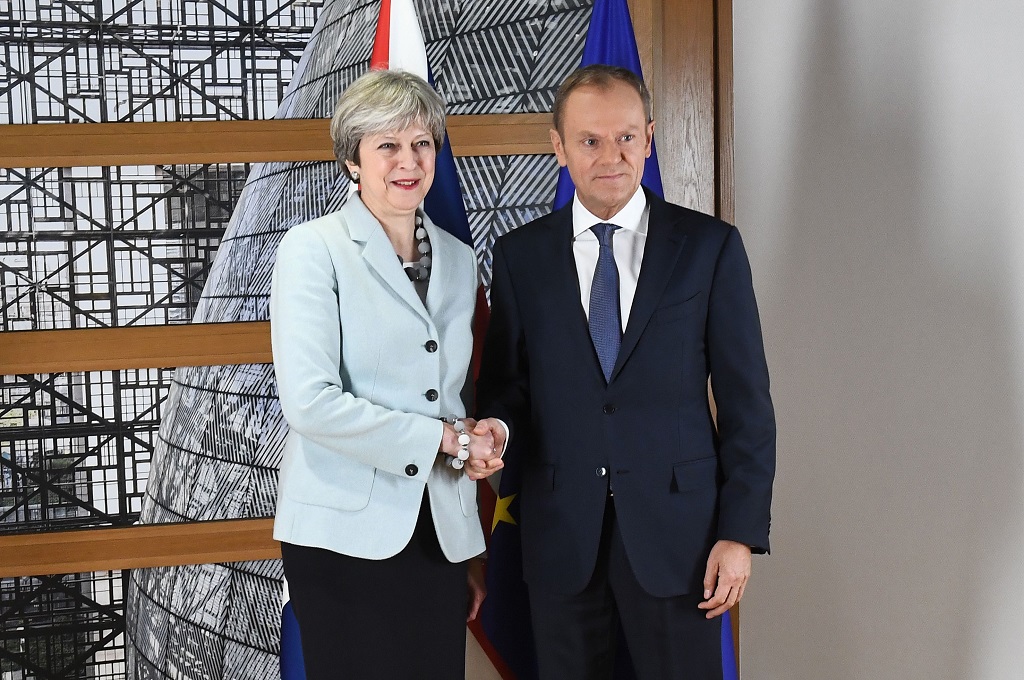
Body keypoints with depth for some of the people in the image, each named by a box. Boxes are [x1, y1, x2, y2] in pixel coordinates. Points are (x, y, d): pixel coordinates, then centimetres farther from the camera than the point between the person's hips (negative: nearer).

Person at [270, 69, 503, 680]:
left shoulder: (458, 259, 12)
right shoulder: (315, 249, -5)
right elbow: (310, 401, -16)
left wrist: (473, 551, 15)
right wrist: (442, 440, -13)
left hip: (438, 536, 5)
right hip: (346, 537, -5)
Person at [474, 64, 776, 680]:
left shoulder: (710, 247, 0)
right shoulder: (521, 255, 5)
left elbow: (745, 401, -1)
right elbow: (505, 380, 10)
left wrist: (742, 533, -6)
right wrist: (496, 425, -13)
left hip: (676, 531, -1)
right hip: (561, 533, 2)